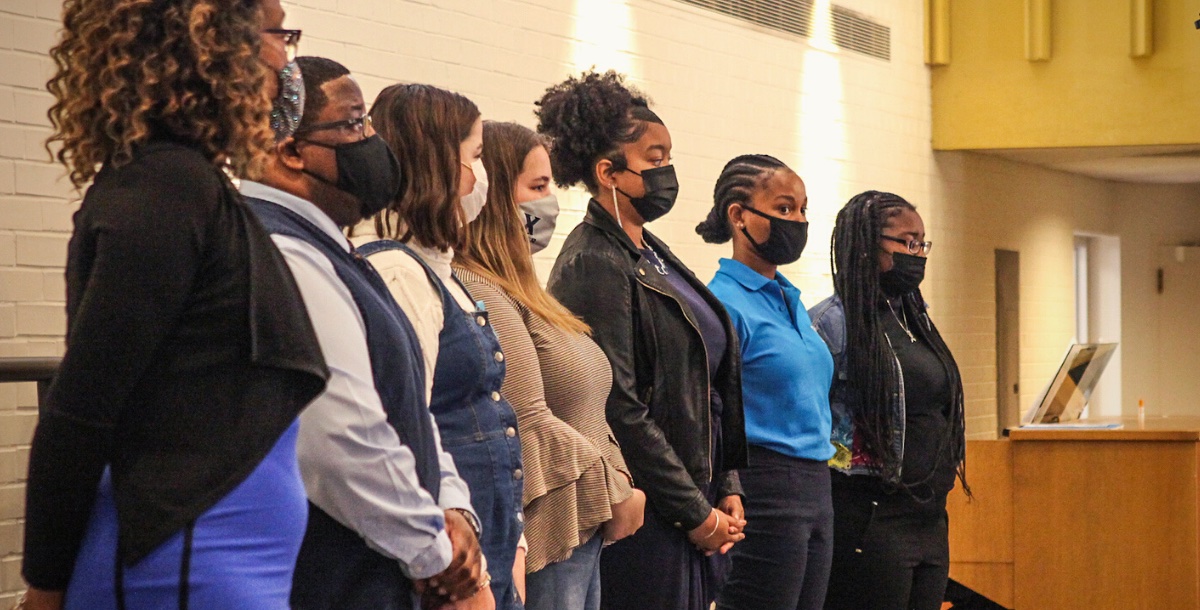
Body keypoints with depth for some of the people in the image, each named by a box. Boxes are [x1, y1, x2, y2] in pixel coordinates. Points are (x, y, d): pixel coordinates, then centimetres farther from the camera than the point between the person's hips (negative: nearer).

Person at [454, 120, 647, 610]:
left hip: (585, 532, 10)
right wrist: (617, 494, -10)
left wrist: (622, 486, 4)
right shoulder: (479, 294, -15)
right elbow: (531, 424, -21)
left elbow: (586, 415, 19)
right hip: (546, 538, -10)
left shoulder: (519, 292, 17)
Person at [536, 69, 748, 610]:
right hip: (647, 522, -9)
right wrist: (696, 513, -13)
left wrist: (726, 487, 9)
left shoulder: (653, 256, 16)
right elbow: (620, 412, -17)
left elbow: (714, 384, 18)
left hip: (697, 507, 9)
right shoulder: (594, 266, -12)